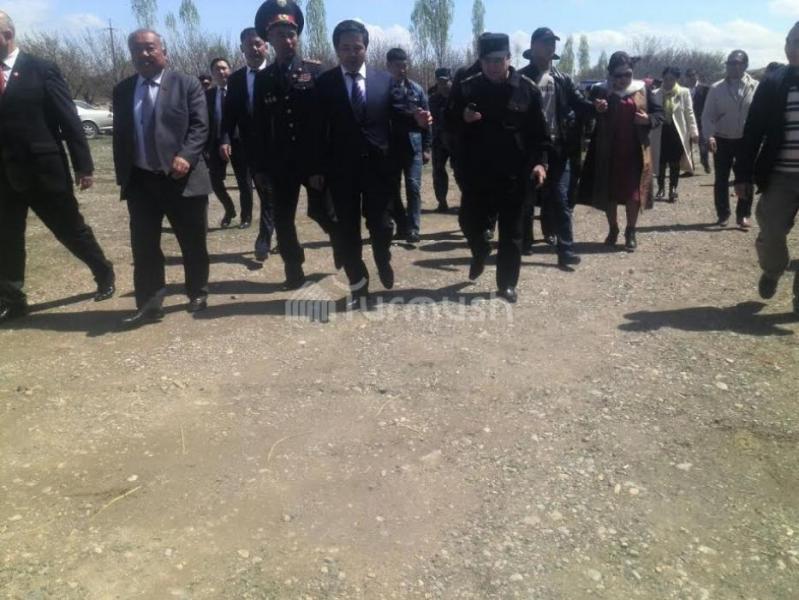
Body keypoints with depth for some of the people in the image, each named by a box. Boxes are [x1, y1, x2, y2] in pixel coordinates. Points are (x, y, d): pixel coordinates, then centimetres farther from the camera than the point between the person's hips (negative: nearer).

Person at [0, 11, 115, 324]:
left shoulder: (42, 70, -5)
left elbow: (69, 119, -7)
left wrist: (83, 165, -9)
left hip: (44, 170, -4)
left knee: (71, 230, 7)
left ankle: (104, 273, 30)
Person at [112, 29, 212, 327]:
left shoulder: (187, 84, 1)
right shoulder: (122, 90, 14)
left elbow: (200, 126, -8)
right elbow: (120, 135, 15)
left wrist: (185, 156, -24)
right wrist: (122, 176, 8)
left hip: (182, 177, -3)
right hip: (140, 181, 4)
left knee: (193, 242, 7)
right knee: (143, 245, 3)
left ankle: (197, 294, 26)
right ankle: (149, 304, 12)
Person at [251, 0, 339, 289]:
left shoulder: (314, 72, -2)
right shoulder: (262, 78, 5)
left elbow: (326, 119, -5)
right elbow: (259, 125, 5)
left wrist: (323, 163, -10)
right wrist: (261, 167, 0)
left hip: (315, 160, -2)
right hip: (280, 163, 3)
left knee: (325, 213, 6)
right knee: (283, 219, 6)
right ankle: (294, 270, 20)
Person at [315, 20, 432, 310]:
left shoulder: (384, 79, 5)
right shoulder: (324, 83, 1)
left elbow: (396, 113, 5)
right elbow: (319, 127, -2)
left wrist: (416, 118, -17)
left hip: (377, 165, 1)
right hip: (341, 168, 0)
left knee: (381, 224, 5)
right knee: (347, 229, 6)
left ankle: (383, 261, 40)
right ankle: (358, 285, 22)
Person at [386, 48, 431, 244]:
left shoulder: (417, 89, 5)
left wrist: (426, 147, 1)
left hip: (413, 145, 0)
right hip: (389, 147, 0)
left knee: (413, 186, -8)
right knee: (393, 189, 4)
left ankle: (413, 228, -4)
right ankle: (402, 226, 17)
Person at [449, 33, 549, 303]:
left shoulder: (527, 89, -1)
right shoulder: (467, 88, 1)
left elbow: (539, 132, 2)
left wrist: (540, 161, -9)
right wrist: (462, 118, -15)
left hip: (514, 174, -1)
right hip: (477, 172, 1)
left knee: (510, 232, 5)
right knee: (469, 222, 6)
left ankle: (507, 284, 17)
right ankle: (480, 252, 40)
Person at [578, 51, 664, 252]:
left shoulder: (642, 90, 3)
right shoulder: (600, 91, -1)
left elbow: (659, 113, 8)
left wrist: (648, 119, -12)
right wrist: (596, 111, -22)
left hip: (635, 151, 0)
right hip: (608, 151, 0)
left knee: (634, 192, 2)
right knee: (609, 192, 8)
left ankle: (630, 232, 15)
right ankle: (612, 230, 24)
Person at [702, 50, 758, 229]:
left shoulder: (755, 87, -3)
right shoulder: (716, 88, -2)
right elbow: (707, 115, -4)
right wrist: (709, 136, -18)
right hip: (722, 140, 0)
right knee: (721, 180, 6)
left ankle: (743, 215, 15)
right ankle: (723, 215, 19)